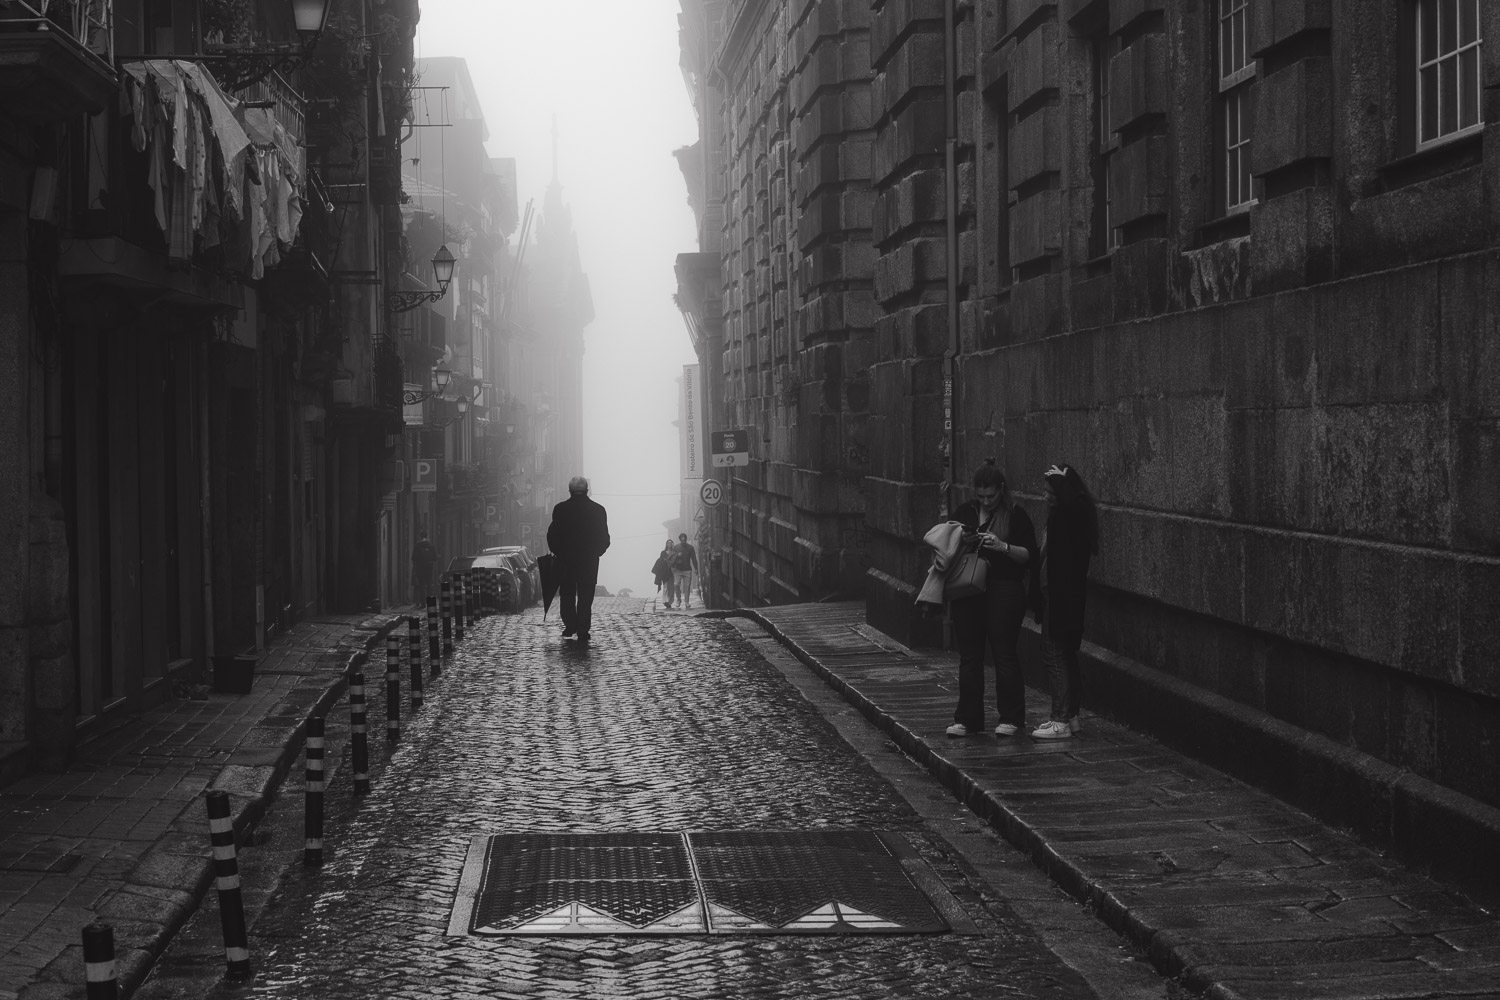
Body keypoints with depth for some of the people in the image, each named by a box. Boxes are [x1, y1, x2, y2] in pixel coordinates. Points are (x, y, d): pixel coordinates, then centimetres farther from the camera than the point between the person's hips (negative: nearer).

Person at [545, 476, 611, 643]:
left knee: (567, 595, 15)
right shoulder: (598, 510, -4)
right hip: (590, 561, 1)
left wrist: (557, 552, 10)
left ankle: (570, 626, 9)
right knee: (585, 597, 6)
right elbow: (604, 538, -2)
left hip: (565, 560, 0)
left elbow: (552, 535, -5)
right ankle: (583, 632, 3)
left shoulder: (560, 509, -7)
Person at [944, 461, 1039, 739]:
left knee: (1004, 654, -3)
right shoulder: (964, 512, 11)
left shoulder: (1015, 515, -2)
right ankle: (967, 719, 13)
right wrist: (960, 543, -6)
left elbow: (1029, 554, -4)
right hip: (968, 591, 4)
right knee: (969, 655, 6)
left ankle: (1011, 718, 8)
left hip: (1005, 591, -4)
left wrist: (1003, 546, -19)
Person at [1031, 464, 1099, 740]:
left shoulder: (1072, 512, -16)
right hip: (1061, 595, 11)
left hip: (1062, 596, -11)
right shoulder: (1072, 513, 14)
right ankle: (1070, 715, 23)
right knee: (1066, 655, 16)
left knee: (1054, 654, -8)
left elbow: (1069, 500, -42)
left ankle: (1061, 721, -6)